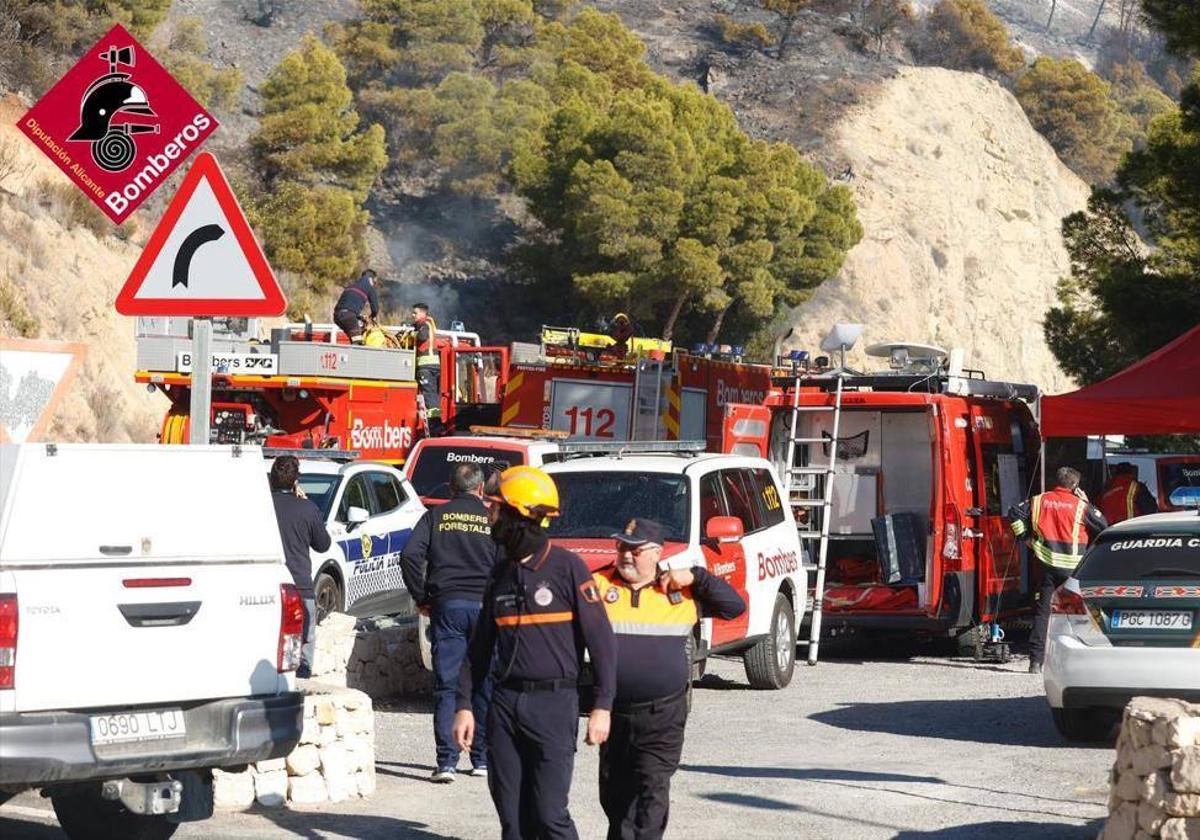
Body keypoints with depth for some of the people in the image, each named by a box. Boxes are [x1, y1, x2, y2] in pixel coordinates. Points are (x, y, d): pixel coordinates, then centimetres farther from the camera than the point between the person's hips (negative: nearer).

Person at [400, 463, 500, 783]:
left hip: (447, 604, 0)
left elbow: (410, 555, -4)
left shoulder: (436, 516, 6)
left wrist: (421, 597, 4)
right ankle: (482, 759, 14)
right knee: (486, 684, 10)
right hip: (485, 606, 0)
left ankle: (446, 761, -8)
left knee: (446, 686, 0)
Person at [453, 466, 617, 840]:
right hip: (505, 703, 6)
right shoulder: (502, 574, 13)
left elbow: (601, 639, -8)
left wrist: (602, 706, -12)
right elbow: (480, 647, 19)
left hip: (553, 701, -6)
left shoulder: (566, 567, -6)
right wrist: (464, 705, 12)